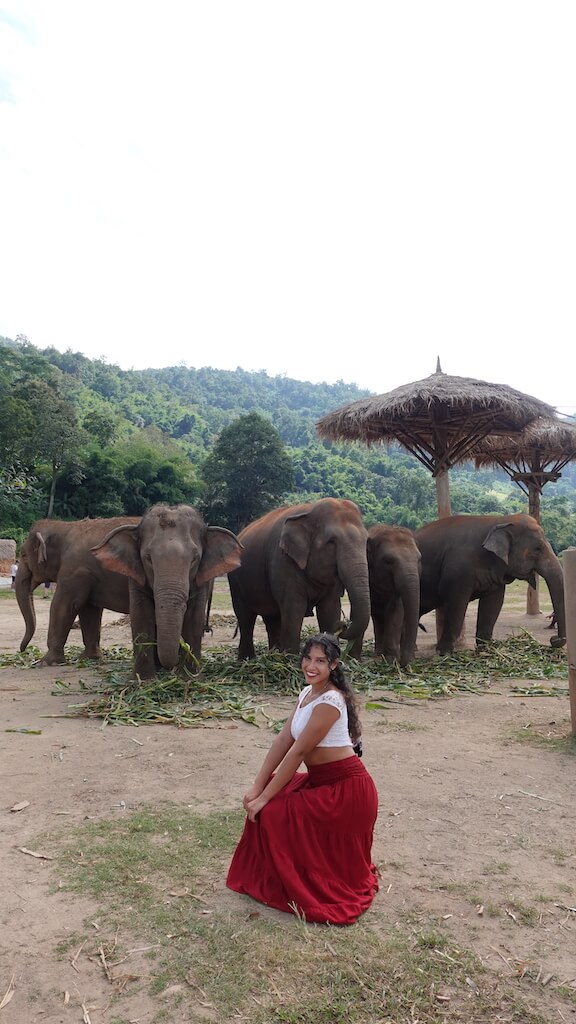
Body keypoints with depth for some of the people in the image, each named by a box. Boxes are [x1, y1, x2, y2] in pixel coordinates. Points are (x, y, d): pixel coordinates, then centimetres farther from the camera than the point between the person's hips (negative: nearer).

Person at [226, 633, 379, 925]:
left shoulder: (330, 701, -24)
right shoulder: (307, 693, 4)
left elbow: (298, 752, -23)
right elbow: (282, 741, 0)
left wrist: (264, 797, -19)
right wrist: (257, 786, -5)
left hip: (346, 789, -9)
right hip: (320, 781, 9)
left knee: (273, 813, -12)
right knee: (264, 797, 6)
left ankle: (301, 891, 10)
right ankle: (279, 876, 23)